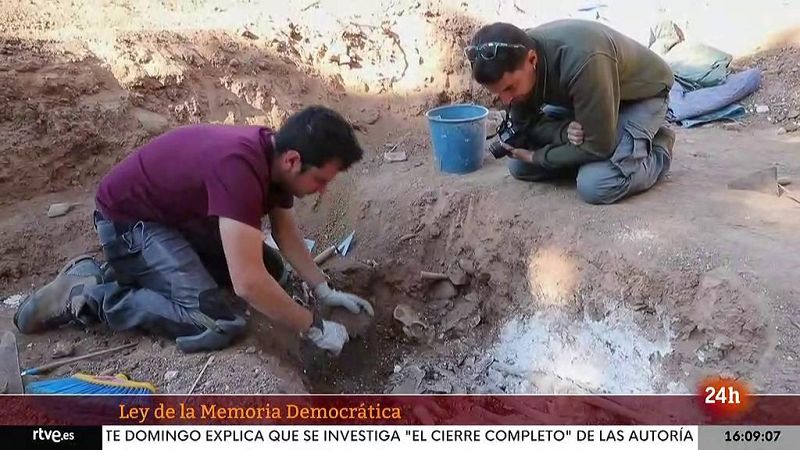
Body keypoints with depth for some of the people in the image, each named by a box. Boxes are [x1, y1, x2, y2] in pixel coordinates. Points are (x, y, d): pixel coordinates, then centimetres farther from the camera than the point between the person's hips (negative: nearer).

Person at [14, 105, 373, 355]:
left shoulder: (275, 155, -8)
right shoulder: (239, 167, -37)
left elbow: (287, 234, 6)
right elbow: (248, 283, -39)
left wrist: (325, 291, 0)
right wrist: (314, 328, -26)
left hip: (182, 215, 9)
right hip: (128, 219, -9)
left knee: (271, 270, 10)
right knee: (218, 325, -24)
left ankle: (140, 272, 14)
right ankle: (87, 291, -6)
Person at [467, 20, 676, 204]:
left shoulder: (582, 61, -43)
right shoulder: (514, 61, -22)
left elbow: (598, 146, -33)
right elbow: (523, 123, -8)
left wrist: (535, 156, -22)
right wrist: (565, 132, -29)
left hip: (642, 94, -6)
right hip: (587, 96, 6)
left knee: (595, 185, -28)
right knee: (519, 165, -4)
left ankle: (659, 151, 1)